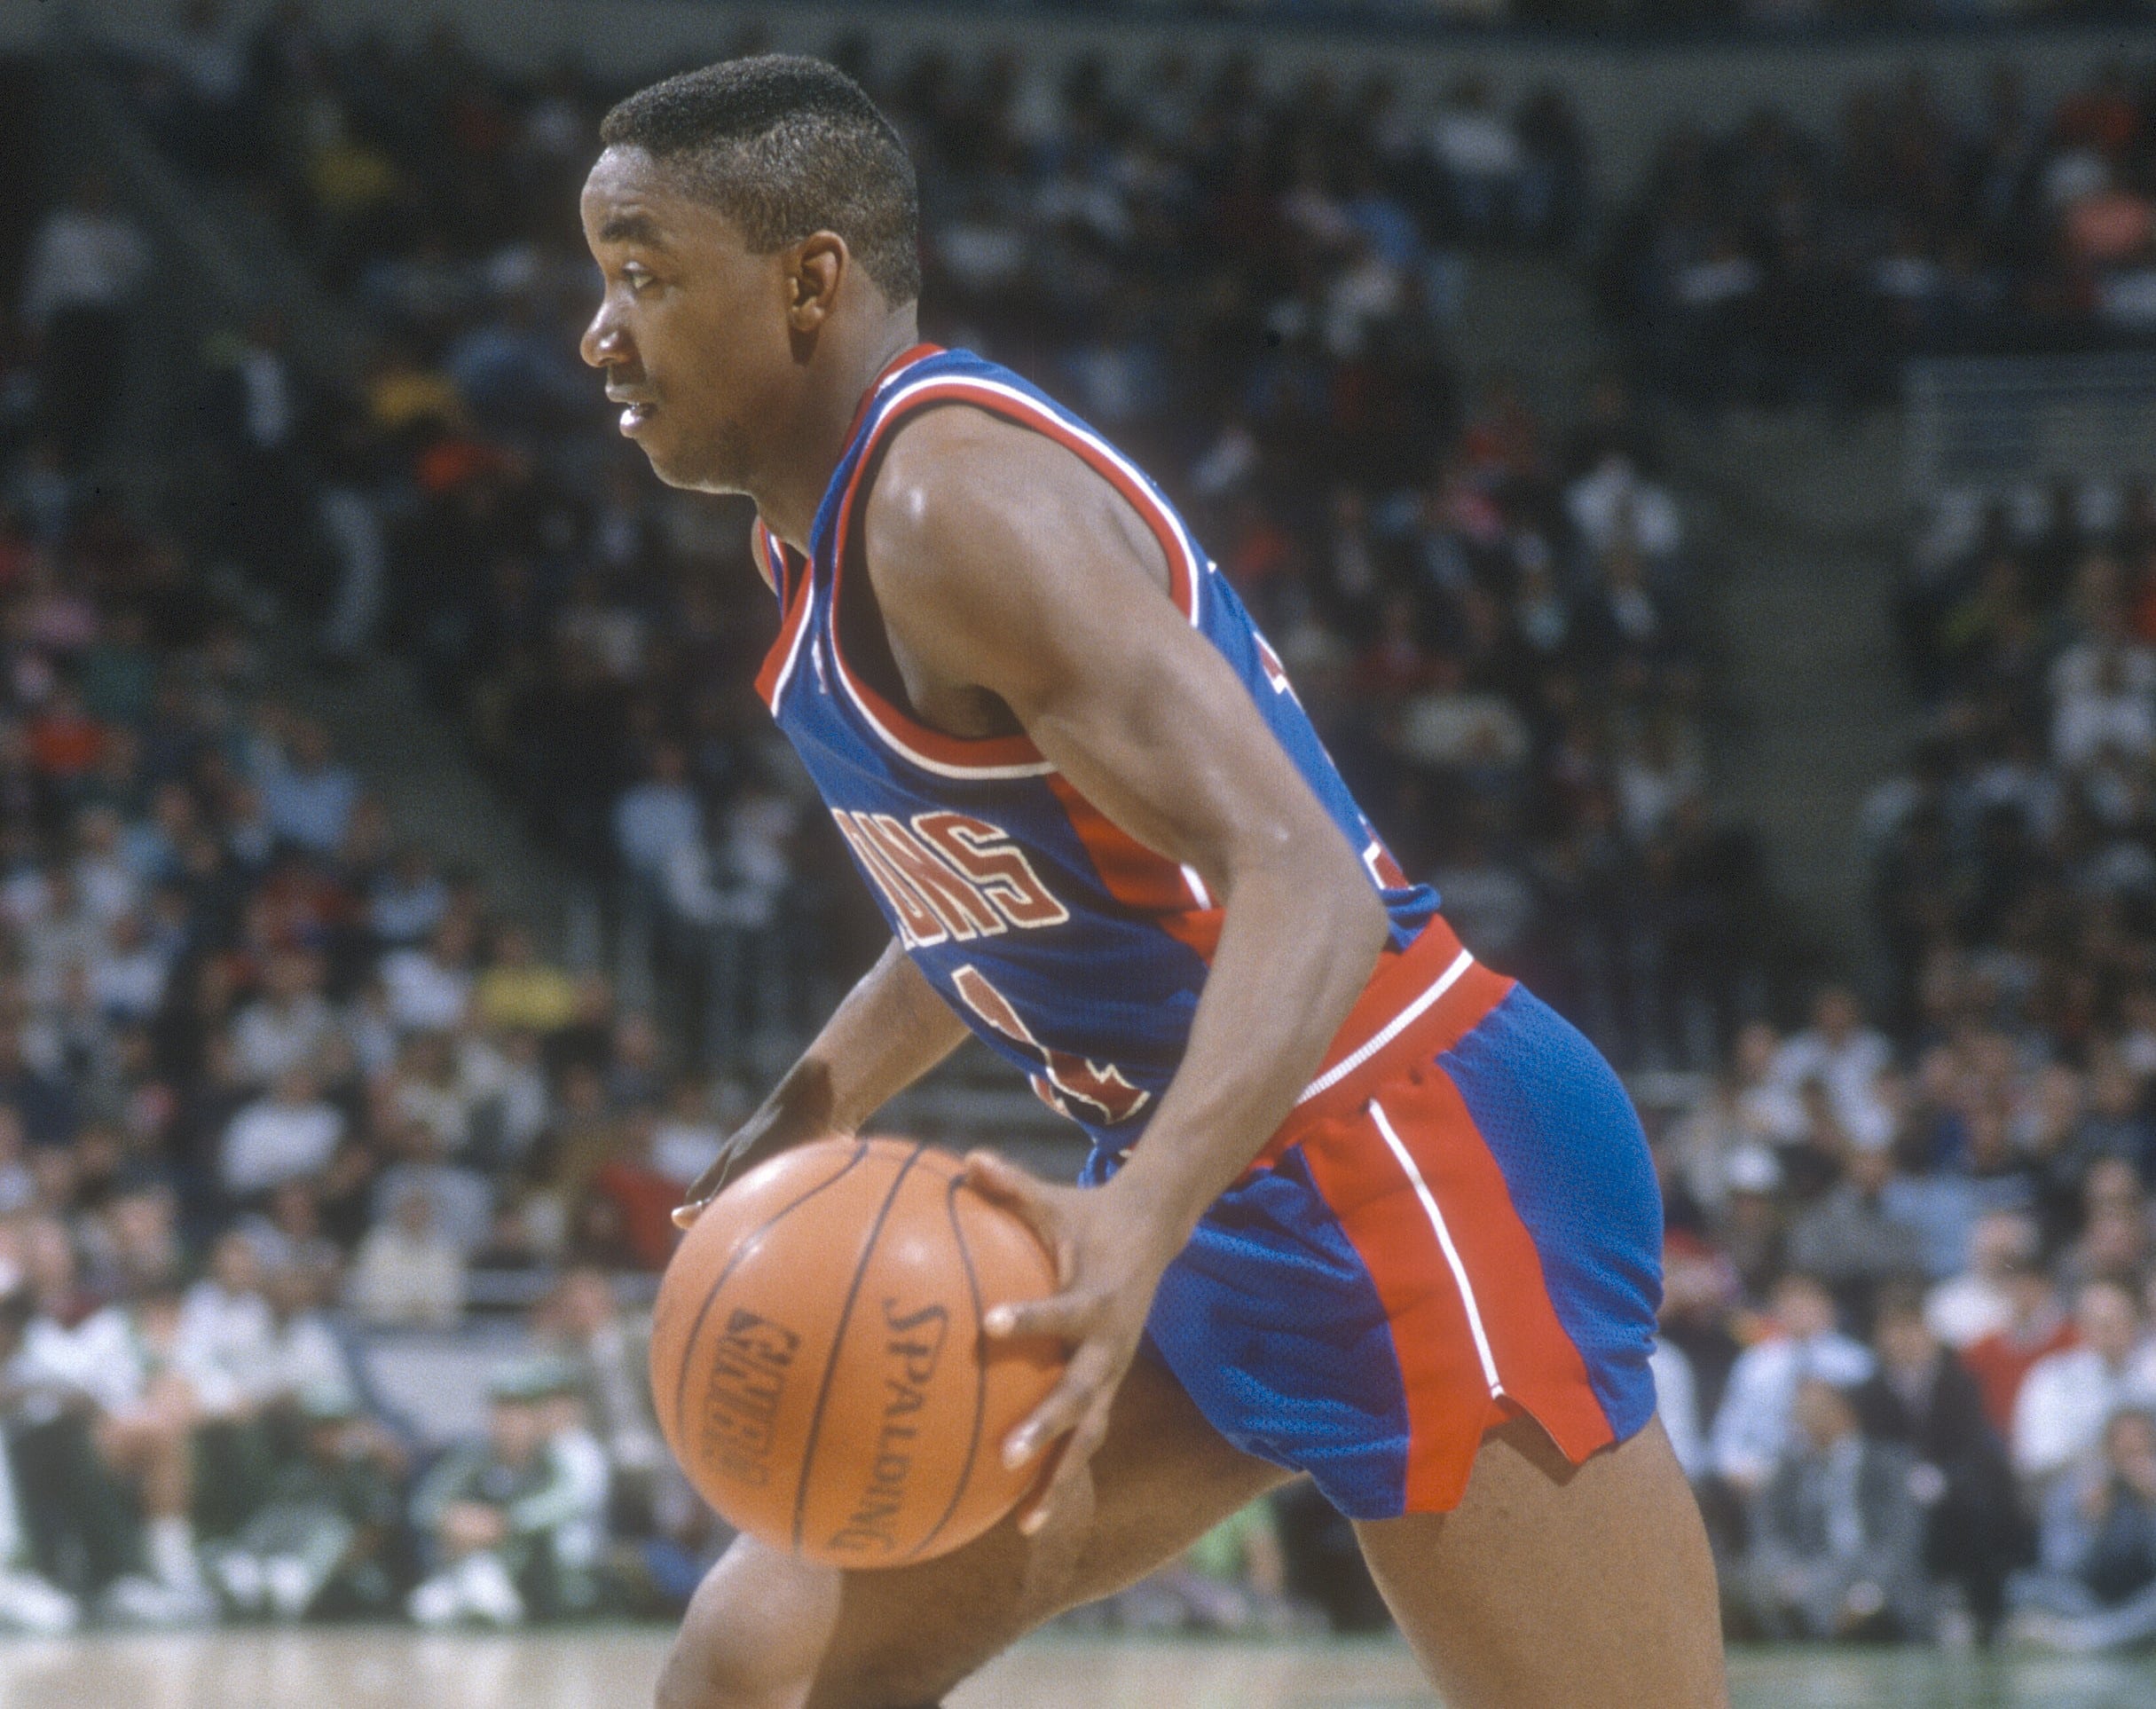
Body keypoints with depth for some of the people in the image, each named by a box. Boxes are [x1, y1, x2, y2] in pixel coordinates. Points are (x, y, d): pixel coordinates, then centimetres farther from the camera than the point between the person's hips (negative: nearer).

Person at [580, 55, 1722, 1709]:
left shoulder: (957, 498, -19)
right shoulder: (819, 526, 10)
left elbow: (1304, 887, -29)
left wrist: (1145, 1215, -44)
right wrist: (806, 1119, 19)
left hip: (1408, 1159, -10)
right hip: (1207, 1188, 10)